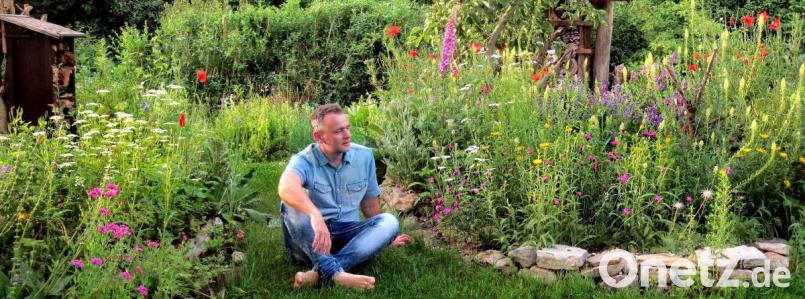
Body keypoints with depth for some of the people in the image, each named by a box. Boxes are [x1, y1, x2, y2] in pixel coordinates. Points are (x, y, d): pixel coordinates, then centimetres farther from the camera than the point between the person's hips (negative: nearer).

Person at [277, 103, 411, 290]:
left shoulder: (364, 156, 1)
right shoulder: (305, 160, -14)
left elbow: (369, 204, 15)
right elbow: (286, 187, -39)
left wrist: (382, 236, 25)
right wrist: (315, 215, -55)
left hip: (347, 236, 4)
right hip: (311, 239, -3)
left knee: (389, 222, -22)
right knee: (291, 204, -31)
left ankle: (319, 274, -37)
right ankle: (336, 274, -45)